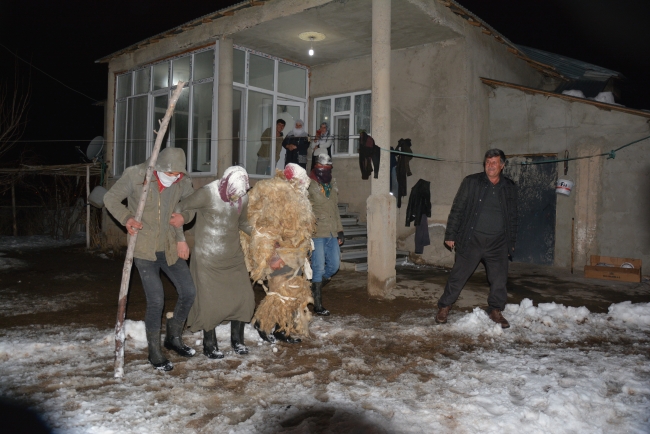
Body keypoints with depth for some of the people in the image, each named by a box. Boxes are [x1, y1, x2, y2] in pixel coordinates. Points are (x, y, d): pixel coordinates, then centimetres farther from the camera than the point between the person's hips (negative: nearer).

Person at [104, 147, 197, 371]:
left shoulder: (183, 181, -6)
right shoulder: (135, 175, -15)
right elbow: (111, 198, -4)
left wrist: (184, 216, -13)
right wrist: (126, 218, -22)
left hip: (170, 248, 5)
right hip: (144, 249, -4)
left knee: (188, 292, 5)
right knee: (156, 301, -8)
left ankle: (174, 337, 30)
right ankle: (154, 352, 14)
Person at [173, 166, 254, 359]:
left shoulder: (243, 198, -2)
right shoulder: (207, 194, -18)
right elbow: (179, 209, -10)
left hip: (233, 256, 5)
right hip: (208, 258, -5)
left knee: (243, 296, 4)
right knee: (209, 301, 1)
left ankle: (237, 340, 23)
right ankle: (209, 344, 21)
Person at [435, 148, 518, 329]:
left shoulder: (509, 187, 8)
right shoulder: (471, 182, -2)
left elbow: (512, 217, 16)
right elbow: (457, 209, -2)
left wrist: (511, 242, 15)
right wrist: (451, 235, -4)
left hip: (498, 243, 3)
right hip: (471, 240, -3)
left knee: (499, 279, 7)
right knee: (458, 276, 2)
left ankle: (496, 310, 26)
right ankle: (444, 307, 17)